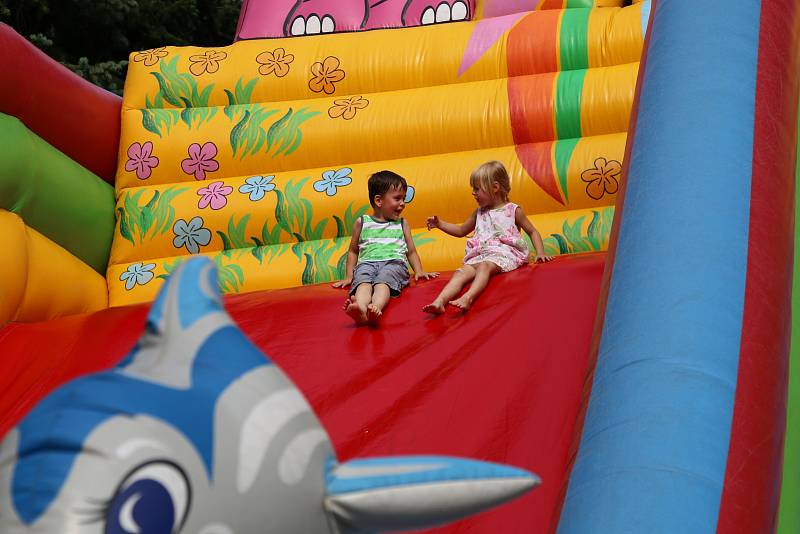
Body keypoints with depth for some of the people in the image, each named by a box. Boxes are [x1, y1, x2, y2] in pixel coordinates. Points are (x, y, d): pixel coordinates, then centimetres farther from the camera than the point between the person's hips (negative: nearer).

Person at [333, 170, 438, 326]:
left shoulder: (402, 224, 26)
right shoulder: (362, 223, 22)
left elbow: (411, 251, 27)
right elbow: (353, 251, 27)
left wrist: (419, 271, 10)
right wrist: (349, 277, 17)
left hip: (394, 262, 0)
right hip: (367, 262, 0)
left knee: (383, 280, -37)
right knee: (363, 280, -37)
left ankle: (376, 308, -67)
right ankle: (361, 309, -67)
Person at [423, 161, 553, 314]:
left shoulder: (513, 210, 10)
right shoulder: (479, 213, 25)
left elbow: (532, 232, 14)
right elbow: (461, 231, 37)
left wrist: (540, 253, -1)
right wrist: (440, 224, 24)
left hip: (504, 253, -5)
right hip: (480, 255, 5)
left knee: (484, 266, -37)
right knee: (461, 272, -25)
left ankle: (468, 297, -61)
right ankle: (439, 302, -47)